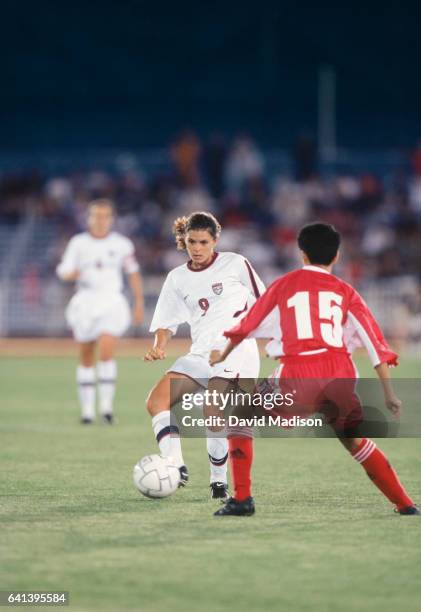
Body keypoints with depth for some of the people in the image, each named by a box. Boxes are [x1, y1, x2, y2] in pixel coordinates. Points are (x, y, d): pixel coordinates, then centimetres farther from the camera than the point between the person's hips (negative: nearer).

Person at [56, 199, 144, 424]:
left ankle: (106, 405, -14)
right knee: (86, 359, 6)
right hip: (85, 302, 1)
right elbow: (63, 272, -2)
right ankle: (87, 409, 15)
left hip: (112, 302, -1)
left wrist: (139, 303, 8)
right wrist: (73, 274, -25)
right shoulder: (78, 243, 3)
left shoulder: (121, 244, 2)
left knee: (106, 353, -18)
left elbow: (133, 273, 11)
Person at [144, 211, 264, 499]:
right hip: (199, 354, 5)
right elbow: (167, 323, 12)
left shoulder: (235, 264, 3)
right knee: (156, 401, -16)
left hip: (235, 350, -5)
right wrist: (160, 345, -9)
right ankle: (176, 468, -21)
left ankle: (219, 481, -7)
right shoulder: (177, 278, 13)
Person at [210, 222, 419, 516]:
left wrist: (223, 355, 39)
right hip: (341, 375, 3)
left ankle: (242, 499, 3)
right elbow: (375, 341, 8)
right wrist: (389, 392, 8)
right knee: (356, 441, 23)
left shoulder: (284, 284, 13)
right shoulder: (345, 292, 15)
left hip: (297, 376, -2)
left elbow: (247, 325, 22)